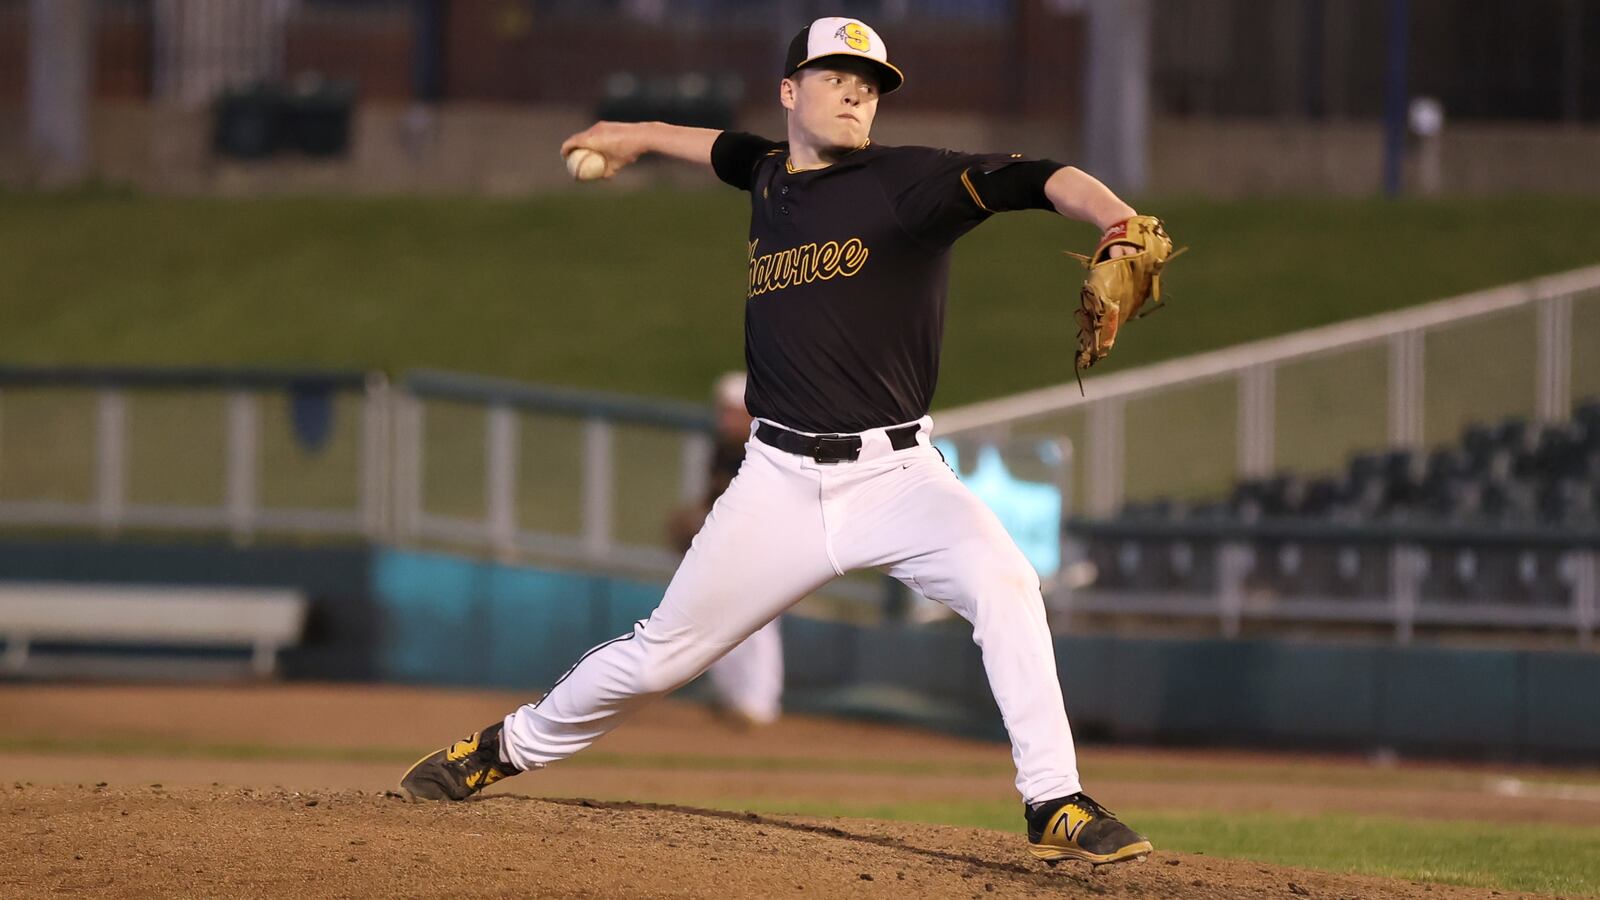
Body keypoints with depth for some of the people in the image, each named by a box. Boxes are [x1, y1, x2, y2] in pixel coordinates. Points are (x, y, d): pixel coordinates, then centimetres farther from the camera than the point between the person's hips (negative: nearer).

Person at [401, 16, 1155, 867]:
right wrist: (638, 136, 49)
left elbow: (1040, 180, -21)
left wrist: (1117, 221, -40)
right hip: (781, 481, 3)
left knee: (1001, 582, -30)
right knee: (662, 651, 7)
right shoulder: (771, 179, 9)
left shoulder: (910, 182, -7)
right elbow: (729, 149, 35)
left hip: (896, 474, -3)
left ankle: (1054, 806, -24)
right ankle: (509, 748, 31)